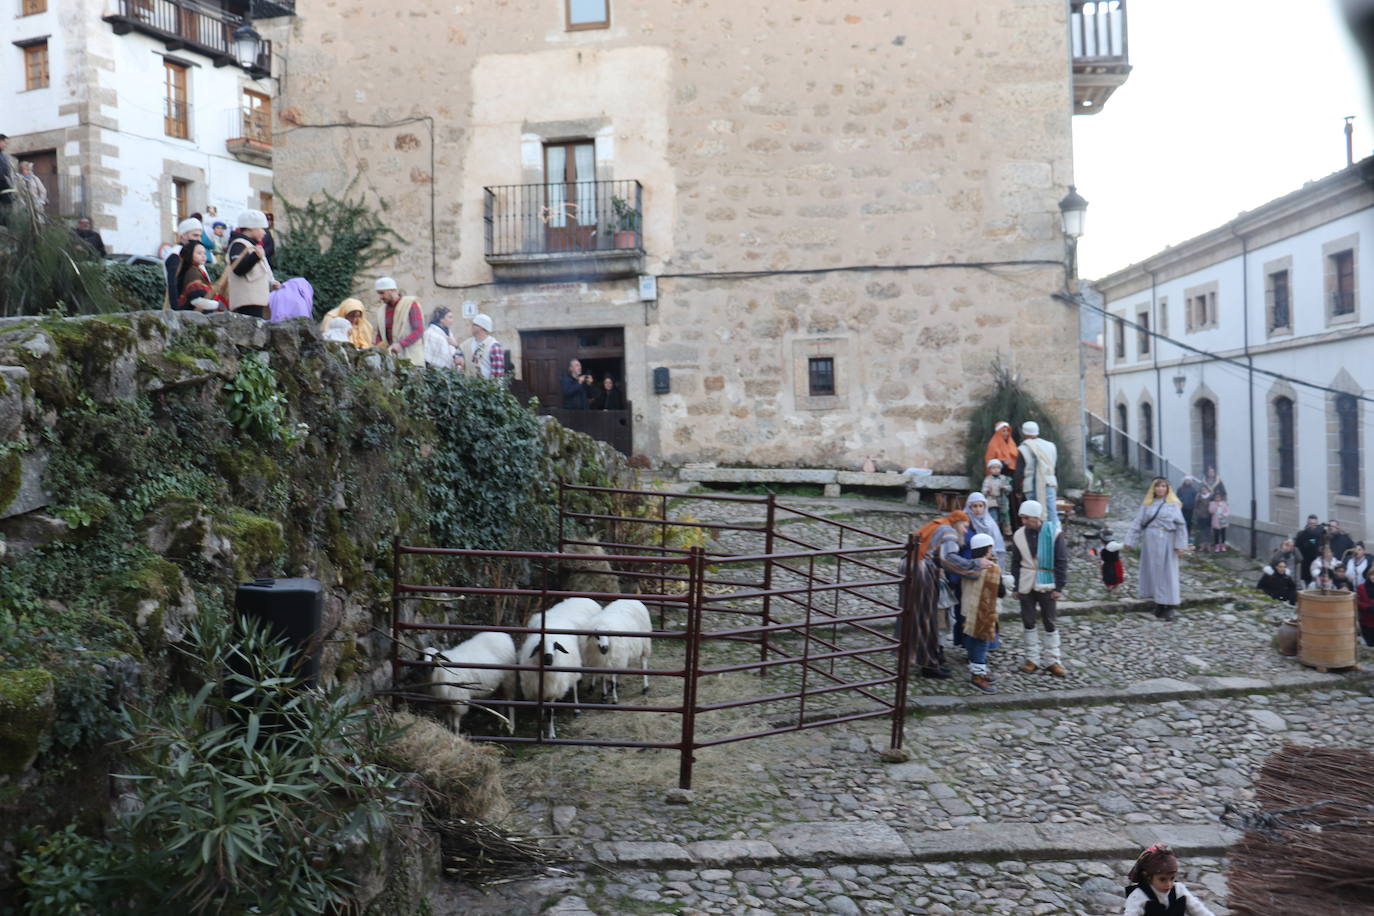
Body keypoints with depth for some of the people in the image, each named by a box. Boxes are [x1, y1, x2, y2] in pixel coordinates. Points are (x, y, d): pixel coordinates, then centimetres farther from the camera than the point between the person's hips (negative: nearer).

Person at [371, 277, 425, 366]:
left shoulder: (411, 304, -1)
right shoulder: (381, 311, 15)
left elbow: (419, 331, -10)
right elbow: (380, 336, 23)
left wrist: (400, 344, -22)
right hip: (391, 359, 4)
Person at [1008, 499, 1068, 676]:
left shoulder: (1054, 534, -9)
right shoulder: (1019, 535, 0)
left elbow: (1061, 562, -6)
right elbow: (1016, 563, 8)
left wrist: (1059, 587, -9)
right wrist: (1016, 587, 5)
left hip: (1047, 586, -3)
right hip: (1026, 586, 3)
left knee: (1050, 623, 6)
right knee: (1028, 623, 9)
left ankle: (1052, 660, 15)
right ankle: (1032, 659, 19)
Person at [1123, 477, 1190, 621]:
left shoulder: (1173, 505, 2)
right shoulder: (1146, 504, 9)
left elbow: (1180, 526, -3)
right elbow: (1137, 523, 7)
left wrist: (1180, 545, -10)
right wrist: (1130, 541, 0)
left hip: (1166, 542, -2)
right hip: (1150, 541, 3)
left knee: (1168, 572, -1)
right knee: (1153, 571, 6)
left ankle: (1169, 607, 3)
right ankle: (1158, 603, 16)